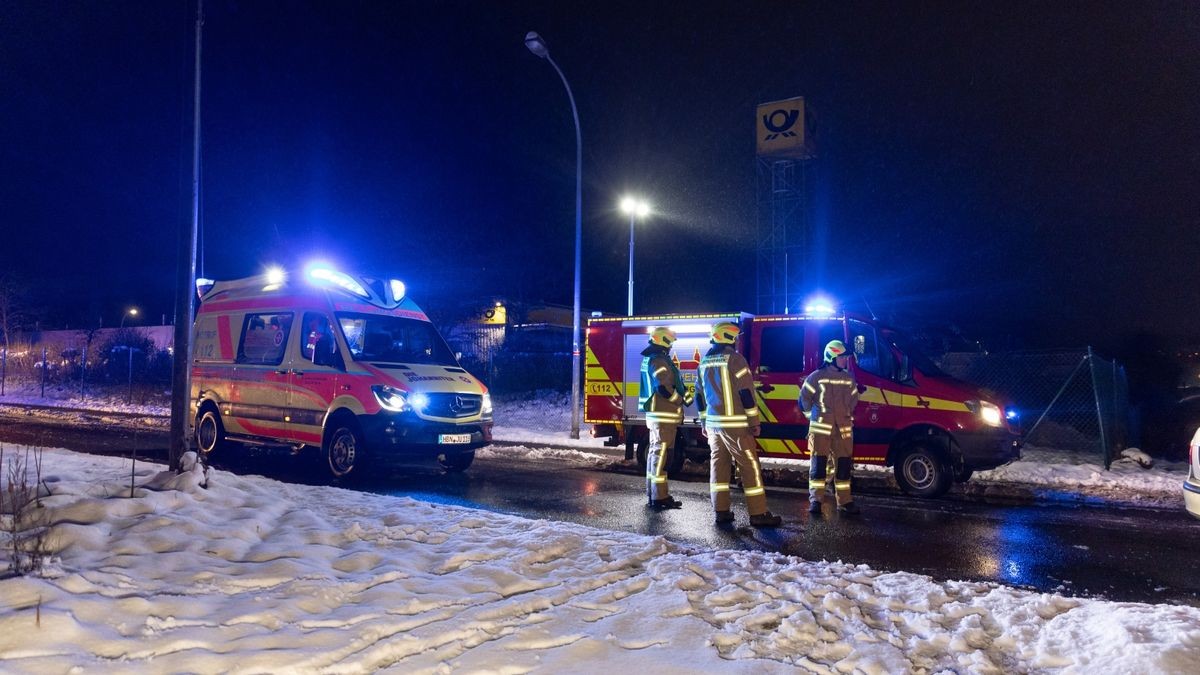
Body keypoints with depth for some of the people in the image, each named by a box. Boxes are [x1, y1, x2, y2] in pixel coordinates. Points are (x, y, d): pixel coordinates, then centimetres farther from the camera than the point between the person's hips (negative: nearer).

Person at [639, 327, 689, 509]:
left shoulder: (650, 359, 17)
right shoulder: (659, 361, -16)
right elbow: (663, 387, -25)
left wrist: (684, 396, 18)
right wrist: (682, 400, -10)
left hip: (656, 414, 11)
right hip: (663, 414, -11)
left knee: (655, 452, 15)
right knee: (660, 454, -10)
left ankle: (653, 491, 23)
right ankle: (659, 497, -9)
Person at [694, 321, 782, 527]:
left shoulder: (705, 362, 10)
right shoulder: (735, 359, -12)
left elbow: (700, 395, 15)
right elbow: (746, 392, -14)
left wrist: (704, 422, 22)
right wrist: (754, 422, -9)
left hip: (713, 423, 7)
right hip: (735, 424, -7)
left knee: (718, 464, 9)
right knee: (750, 466, -2)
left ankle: (721, 511, 11)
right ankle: (758, 514, 0)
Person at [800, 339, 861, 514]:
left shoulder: (849, 378, 9)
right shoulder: (817, 376, -5)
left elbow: (854, 398, 23)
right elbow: (804, 398, 1)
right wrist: (812, 416, 4)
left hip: (844, 428, 5)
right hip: (821, 428, -5)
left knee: (844, 464, 6)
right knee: (818, 463, -4)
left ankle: (844, 501, 14)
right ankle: (815, 500, 0)